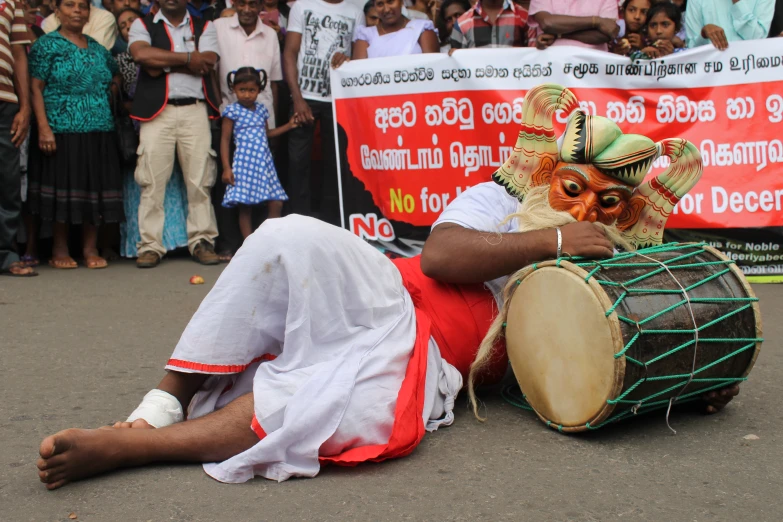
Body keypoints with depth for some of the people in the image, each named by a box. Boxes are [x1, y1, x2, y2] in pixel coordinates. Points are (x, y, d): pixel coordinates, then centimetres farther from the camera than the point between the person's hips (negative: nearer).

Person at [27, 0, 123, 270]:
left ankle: (90, 248, 13)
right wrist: (43, 127, -16)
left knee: (95, 188, 4)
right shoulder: (47, 45, 1)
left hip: (100, 133, 5)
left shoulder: (98, 49, 16)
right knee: (63, 188, -1)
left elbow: (116, 76, 34)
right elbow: (36, 88, -6)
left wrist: (112, 90, 13)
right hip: (62, 132, -5)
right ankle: (60, 249, 11)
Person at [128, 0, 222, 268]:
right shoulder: (142, 25, 14)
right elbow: (141, 54, -9)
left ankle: (202, 241, 7)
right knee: (152, 180, -4)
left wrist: (163, 64, -4)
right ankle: (151, 246, 1)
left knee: (200, 179, -1)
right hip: (156, 111, -1)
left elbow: (208, 62, -2)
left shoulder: (204, 27, 16)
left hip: (195, 110, 1)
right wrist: (188, 58, -6)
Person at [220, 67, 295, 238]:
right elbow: (225, 140, -4)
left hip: (264, 163, 5)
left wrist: (288, 126, 17)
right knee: (245, 206, -2)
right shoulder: (232, 111, -5)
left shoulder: (261, 109, 10)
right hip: (244, 164, -5)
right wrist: (226, 168, -10)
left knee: (277, 203, 1)